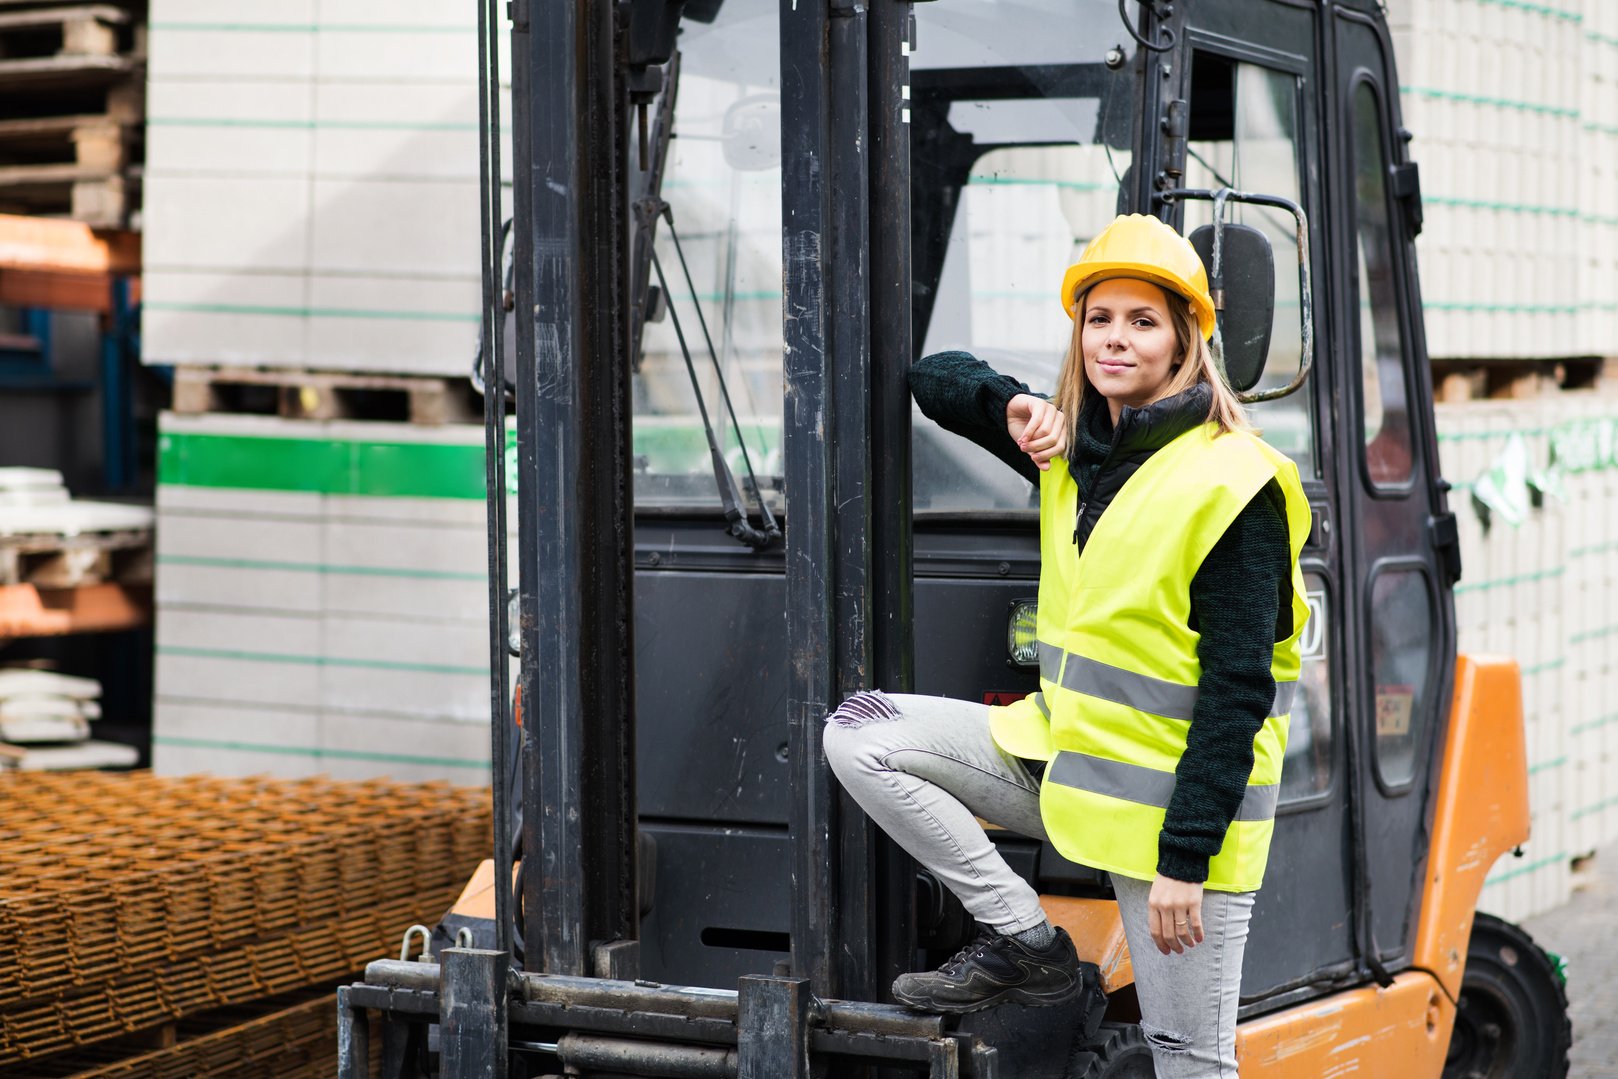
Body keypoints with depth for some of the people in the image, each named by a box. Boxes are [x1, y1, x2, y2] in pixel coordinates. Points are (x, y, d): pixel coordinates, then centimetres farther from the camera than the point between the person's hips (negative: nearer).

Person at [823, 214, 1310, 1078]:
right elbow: (934, 380, 20)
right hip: (1064, 753, 7)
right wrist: (1021, 412, -2)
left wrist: (1186, 858, -21)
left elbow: (1237, 690, -18)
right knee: (858, 734, -1)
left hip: (1170, 795, -7)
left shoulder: (1233, 485, -15)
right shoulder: (1074, 449, 6)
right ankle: (1028, 946, 0)